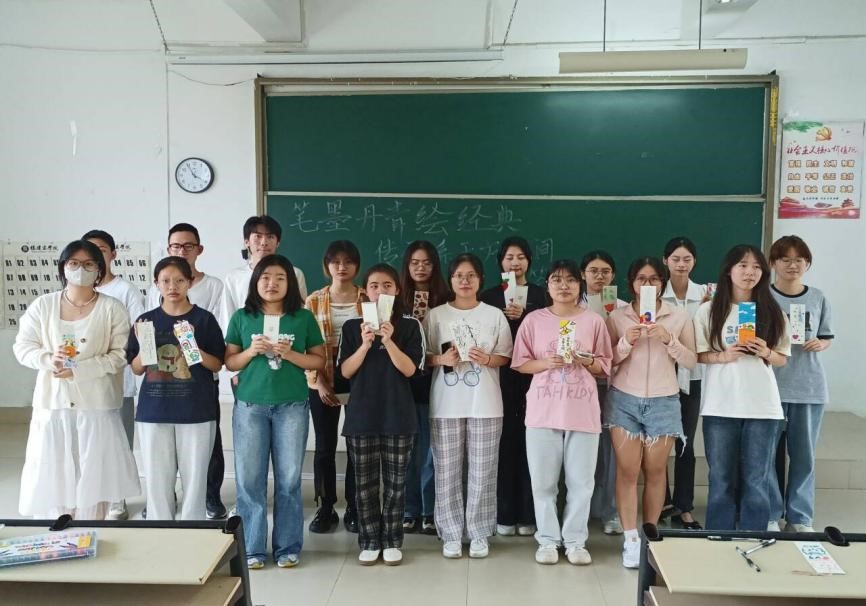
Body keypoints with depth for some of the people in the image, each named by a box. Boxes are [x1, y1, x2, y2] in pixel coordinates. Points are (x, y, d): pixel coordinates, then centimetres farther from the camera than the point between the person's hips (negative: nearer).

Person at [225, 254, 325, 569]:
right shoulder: (242, 317, 5)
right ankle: (252, 547, 16)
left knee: (289, 479, 4)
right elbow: (229, 362, 7)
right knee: (249, 478, 3)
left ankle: (288, 547, 16)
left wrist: (289, 354, -12)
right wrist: (251, 351, -11)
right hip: (250, 406, 1)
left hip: (292, 406, 0)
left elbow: (319, 360, 4)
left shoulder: (303, 317, 3)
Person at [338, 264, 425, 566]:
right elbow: (346, 371, -2)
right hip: (361, 414, 1)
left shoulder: (410, 326, 0)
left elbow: (409, 369, -8)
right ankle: (369, 541, 18)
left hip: (398, 414, -1)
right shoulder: (352, 327, 4)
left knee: (395, 482, 6)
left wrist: (389, 340, -20)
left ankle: (392, 541, 18)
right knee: (365, 482, 7)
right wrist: (365, 344, -16)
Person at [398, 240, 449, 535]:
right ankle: (409, 511, 18)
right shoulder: (398, 299, 5)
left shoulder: (444, 300, 3)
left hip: (433, 382, -1)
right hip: (404, 381, 1)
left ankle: (430, 512, 15)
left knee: (429, 448, 4)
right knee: (406, 448, 7)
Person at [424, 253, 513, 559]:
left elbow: (505, 357, 7)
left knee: (482, 471, 3)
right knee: (447, 471, 3)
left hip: (485, 404, 0)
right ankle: (451, 534, 15)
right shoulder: (435, 315, 4)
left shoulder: (495, 315, 5)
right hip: (446, 404, 0)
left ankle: (479, 533, 16)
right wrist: (441, 359, -14)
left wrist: (487, 359, -13)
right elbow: (423, 357, 6)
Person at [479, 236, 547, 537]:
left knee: (529, 443, 0)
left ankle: (528, 515, 12)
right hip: (500, 376, 0)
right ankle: (505, 515, 10)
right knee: (504, 443, -2)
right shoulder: (489, 296, 9)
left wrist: (523, 317, -14)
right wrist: (503, 319, -13)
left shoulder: (540, 295, 9)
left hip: (532, 375, 0)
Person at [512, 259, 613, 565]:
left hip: (583, 411, 0)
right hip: (543, 411, 0)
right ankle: (548, 539, 19)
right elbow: (520, 363, 4)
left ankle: (575, 540, 19)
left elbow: (605, 367, 7)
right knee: (543, 481, 5)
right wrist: (545, 362, -13)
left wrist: (586, 360, -12)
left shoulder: (594, 321, 4)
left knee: (581, 481, 5)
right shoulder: (534, 320, 3)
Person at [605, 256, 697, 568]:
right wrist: (625, 343, -14)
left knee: (655, 470, 4)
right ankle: (630, 539, 3)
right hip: (624, 400, 0)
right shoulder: (616, 317, 3)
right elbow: (607, 362, 3)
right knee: (627, 470, -3)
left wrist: (669, 339, -14)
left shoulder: (679, 317, 4)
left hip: (663, 401, 1)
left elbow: (691, 362, 1)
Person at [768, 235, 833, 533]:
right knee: (770, 454, 3)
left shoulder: (818, 298, 5)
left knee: (804, 455, 7)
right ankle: (770, 515, 17)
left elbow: (827, 337, 14)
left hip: (810, 387, 2)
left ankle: (800, 517, 20)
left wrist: (820, 344, -7)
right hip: (770, 386, -2)